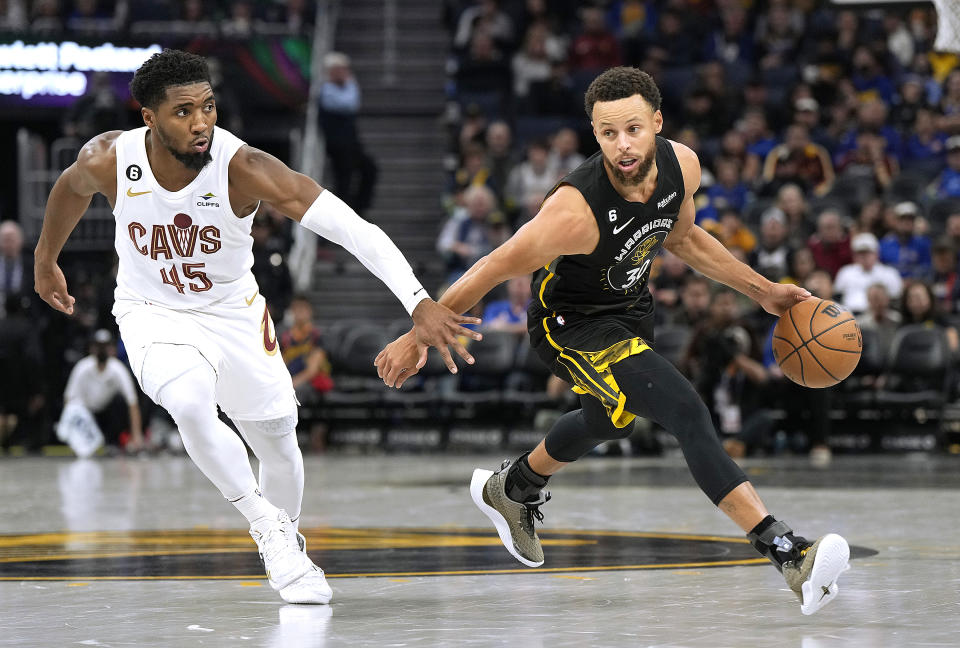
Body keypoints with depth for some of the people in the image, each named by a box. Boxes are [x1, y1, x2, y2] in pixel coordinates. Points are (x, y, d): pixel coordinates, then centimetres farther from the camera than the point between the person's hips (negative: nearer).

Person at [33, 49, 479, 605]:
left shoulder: (243, 168, -32)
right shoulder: (108, 160, -24)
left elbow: (351, 227, -40)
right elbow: (72, 188, 3)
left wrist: (419, 302, -52)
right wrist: (46, 259, 19)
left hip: (234, 310, 1)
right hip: (154, 313, -1)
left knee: (278, 441, 11)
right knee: (190, 403, -31)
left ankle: (287, 545, 43)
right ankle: (267, 524, -10)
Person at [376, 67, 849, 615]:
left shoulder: (681, 165, -18)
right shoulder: (576, 210, -37)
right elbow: (493, 270, -25)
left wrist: (761, 291, 6)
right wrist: (417, 338, -18)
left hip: (630, 309, 8)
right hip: (571, 321, -8)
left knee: (609, 422, 33)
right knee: (687, 412, -25)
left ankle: (514, 488, 62)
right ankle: (788, 555, -30)